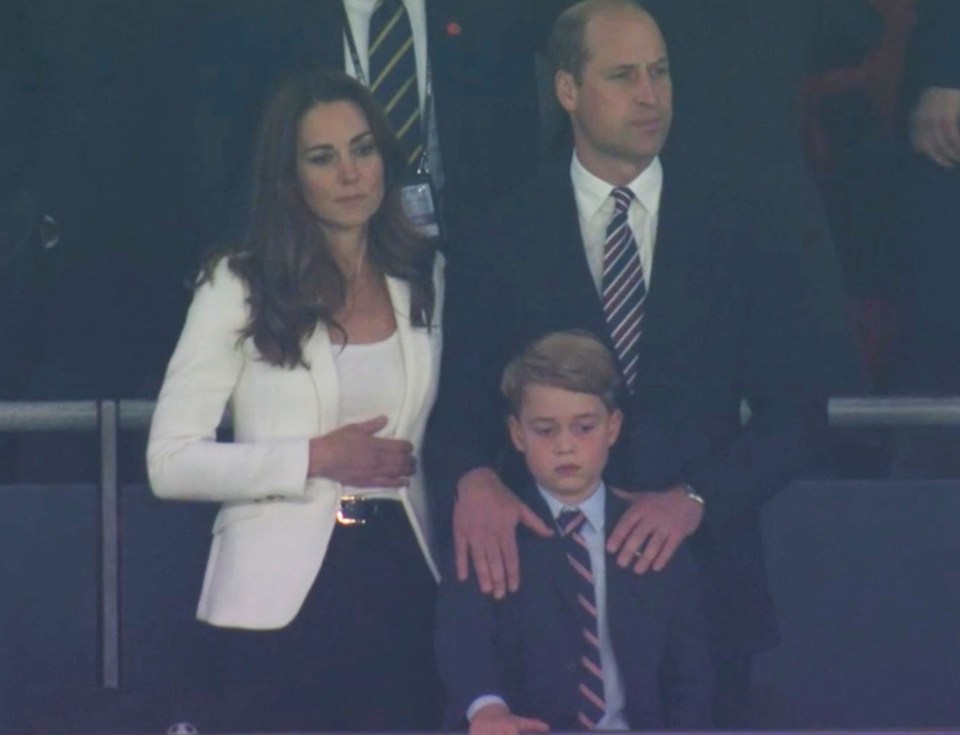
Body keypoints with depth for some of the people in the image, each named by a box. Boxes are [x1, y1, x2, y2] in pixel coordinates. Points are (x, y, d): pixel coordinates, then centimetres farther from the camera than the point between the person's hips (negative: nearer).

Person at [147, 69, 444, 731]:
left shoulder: (424, 279, 12)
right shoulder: (241, 287, -3)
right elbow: (171, 463, -9)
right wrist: (315, 458, -15)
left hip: (402, 593, 4)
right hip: (280, 602, -4)